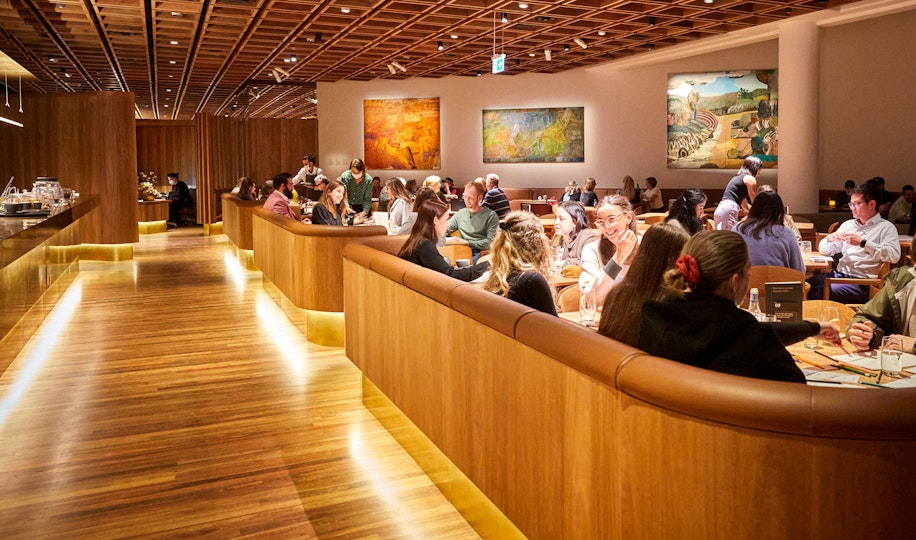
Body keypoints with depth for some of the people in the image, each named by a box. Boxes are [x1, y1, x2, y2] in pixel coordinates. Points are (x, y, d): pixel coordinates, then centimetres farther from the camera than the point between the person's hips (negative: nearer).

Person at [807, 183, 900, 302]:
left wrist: (862, 243, -18)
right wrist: (829, 239, -1)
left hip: (861, 282, -6)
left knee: (820, 292, -30)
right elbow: (824, 251, 21)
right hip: (839, 274, 6)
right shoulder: (848, 224, 21)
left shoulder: (886, 227, 3)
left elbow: (894, 255, -15)